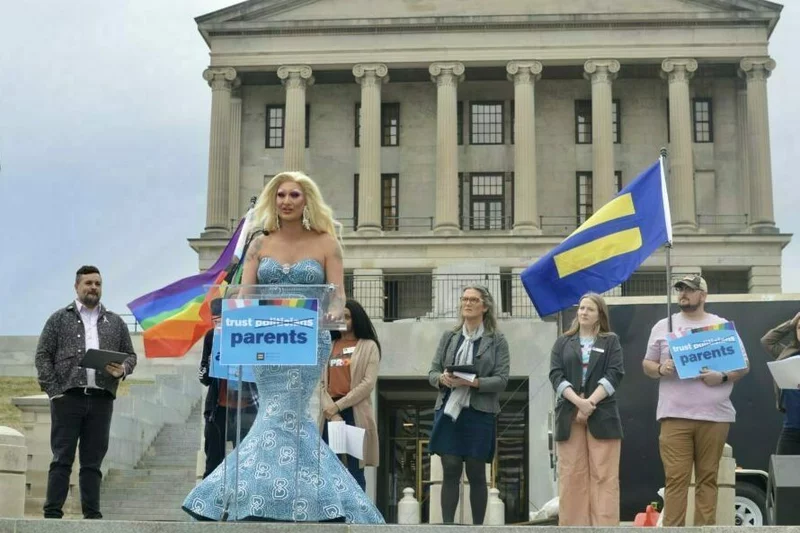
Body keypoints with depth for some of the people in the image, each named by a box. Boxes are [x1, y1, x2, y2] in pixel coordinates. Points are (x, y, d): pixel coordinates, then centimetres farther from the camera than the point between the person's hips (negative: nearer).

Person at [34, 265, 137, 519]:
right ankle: (52, 513, -2)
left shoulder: (115, 323, 16)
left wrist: (123, 369, -6)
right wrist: (53, 390, -8)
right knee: (62, 458, -3)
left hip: (101, 399, 2)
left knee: (93, 461, 5)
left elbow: (130, 355, 17)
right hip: (68, 397, -2)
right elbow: (43, 356, 3)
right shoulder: (59, 319, 7)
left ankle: (92, 514, 7)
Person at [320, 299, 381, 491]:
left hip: (355, 412, -3)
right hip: (330, 413, 3)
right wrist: (330, 410, -9)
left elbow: (368, 384, -5)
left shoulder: (368, 346, 6)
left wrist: (338, 405, -10)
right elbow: (320, 382, 7)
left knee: (355, 470, -2)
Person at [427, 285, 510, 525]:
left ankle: (477, 525, 11)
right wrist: (442, 378, -12)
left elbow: (501, 380, -4)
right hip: (448, 411, 2)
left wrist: (473, 382, -18)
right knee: (450, 471, 0)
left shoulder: (497, 340, 3)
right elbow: (432, 372, 10)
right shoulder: (449, 336, 12)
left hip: (479, 413, -2)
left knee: (476, 474, 3)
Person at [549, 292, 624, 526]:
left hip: (602, 416, -1)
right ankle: (573, 524, 3)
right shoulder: (563, 342, 15)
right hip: (569, 416, 2)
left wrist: (590, 403, -14)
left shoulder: (611, 341, 11)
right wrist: (578, 401, -14)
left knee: (603, 475, -4)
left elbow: (614, 375, -2)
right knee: (572, 475, 0)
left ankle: (605, 525, -6)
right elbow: (556, 375, 2)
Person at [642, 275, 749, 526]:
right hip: (675, 415, 0)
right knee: (675, 478, -5)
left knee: (708, 477, 2)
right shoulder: (663, 327, 13)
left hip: (714, 415, 0)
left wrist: (722, 377, -9)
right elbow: (647, 364, 16)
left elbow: (744, 366, 11)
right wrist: (660, 369, -7)